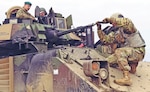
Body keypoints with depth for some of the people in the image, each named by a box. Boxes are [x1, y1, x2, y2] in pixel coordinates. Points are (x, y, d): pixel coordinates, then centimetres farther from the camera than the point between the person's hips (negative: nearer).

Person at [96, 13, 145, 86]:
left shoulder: (127, 28, -13)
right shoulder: (115, 34, 11)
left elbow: (127, 22, -37)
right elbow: (105, 39, 14)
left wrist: (110, 19, -27)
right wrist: (99, 29, 4)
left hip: (138, 51, -9)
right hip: (127, 52, 9)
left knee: (119, 51, -34)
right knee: (109, 60, 5)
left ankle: (126, 78, -40)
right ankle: (132, 66, 16)